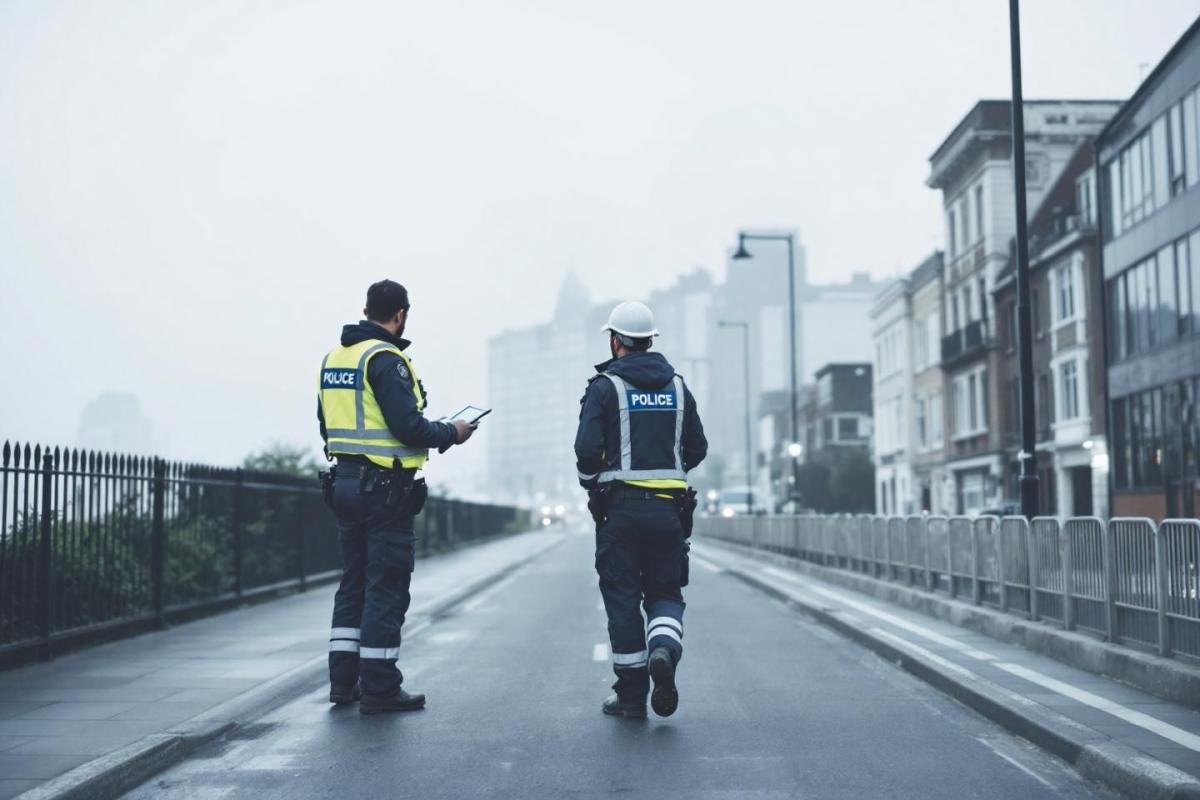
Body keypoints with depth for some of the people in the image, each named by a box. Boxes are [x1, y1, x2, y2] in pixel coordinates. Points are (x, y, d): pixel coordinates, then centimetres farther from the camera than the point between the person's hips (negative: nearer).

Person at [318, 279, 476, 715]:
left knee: (353, 582, 15)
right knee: (387, 588, -2)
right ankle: (379, 687, 2)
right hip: (386, 490, -8)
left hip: (344, 481, 9)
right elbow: (408, 427, -21)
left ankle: (343, 680, 18)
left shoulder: (333, 358, 12)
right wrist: (452, 433, -5)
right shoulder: (386, 359, -15)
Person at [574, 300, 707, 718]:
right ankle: (664, 649, -18)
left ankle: (631, 694, 6)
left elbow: (587, 450, -11)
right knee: (665, 593, 13)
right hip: (669, 508, 3)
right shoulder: (677, 387, 9)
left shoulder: (605, 386, -4)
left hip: (620, 507, -3)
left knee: (622, 598, 5)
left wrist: (591, 483, 9)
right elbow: (697, 449, 11)